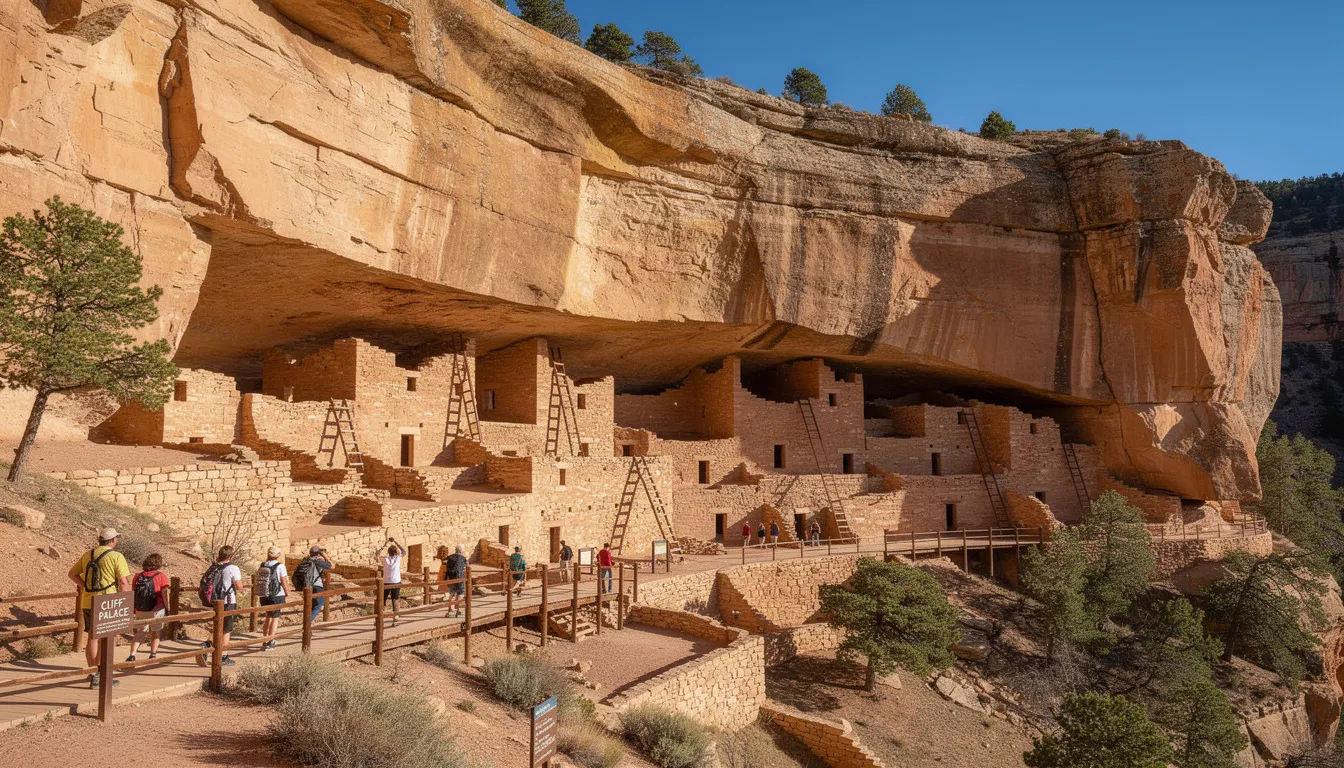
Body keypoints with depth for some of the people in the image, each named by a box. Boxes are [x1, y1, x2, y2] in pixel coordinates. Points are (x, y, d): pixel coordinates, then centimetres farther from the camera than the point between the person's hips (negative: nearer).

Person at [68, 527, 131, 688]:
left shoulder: (88, 555, 9)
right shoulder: (116, 557, -10)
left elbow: (72, 573, 19)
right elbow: (124, 581, -14)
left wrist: (86, 587, 14)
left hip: (88, 602, 6)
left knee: (93, 638, 14)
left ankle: (93, 673, 20)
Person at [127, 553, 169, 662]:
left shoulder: (138, 576, 6)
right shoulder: (160, 576, -5)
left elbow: (133, 593, 9)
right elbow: (164, 594, -9)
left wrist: (133, 609, 18)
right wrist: (167, 609, -1)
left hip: (140, 611, 3)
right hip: (156, 610, -3)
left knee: (140, 633, 12)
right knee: (155, 633, 13)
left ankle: (132, 654, -3)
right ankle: (153, 655, 11)